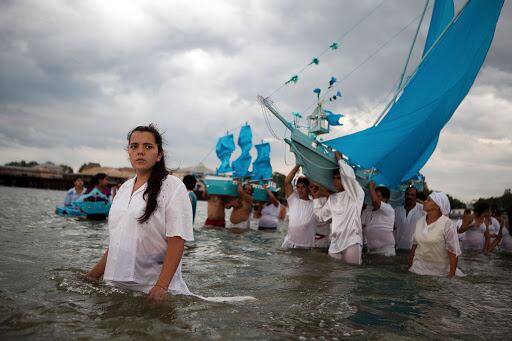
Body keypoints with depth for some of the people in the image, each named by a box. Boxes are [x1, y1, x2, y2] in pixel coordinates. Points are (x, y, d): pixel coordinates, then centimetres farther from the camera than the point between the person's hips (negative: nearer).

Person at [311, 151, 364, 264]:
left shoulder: (354, 195, 1)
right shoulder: (331, 198, 21)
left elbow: (349, 175, -18)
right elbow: (321, 216, 27)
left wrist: (340, 159, -3)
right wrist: (316, 197, 22)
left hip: (352, 240, -6)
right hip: (335, 242, 6)